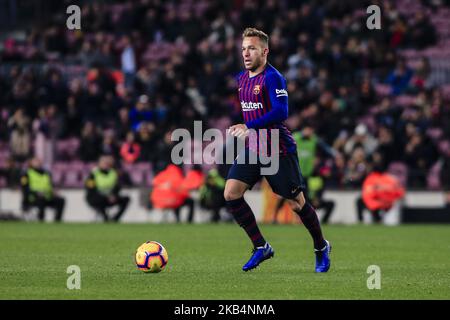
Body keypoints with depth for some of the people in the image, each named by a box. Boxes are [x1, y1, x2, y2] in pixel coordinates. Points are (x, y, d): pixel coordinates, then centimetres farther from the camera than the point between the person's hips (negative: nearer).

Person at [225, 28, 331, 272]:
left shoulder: (272, 78, -15)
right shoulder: (242, 78, 11)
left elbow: (280, 112, -25)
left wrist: (249, 127, -29)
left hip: (279, 151, -7)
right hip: (252, 149, 7)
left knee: (296, 203, -1)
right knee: (231, 193, -9)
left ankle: (321, 248, 24)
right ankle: (261, 247, 0)